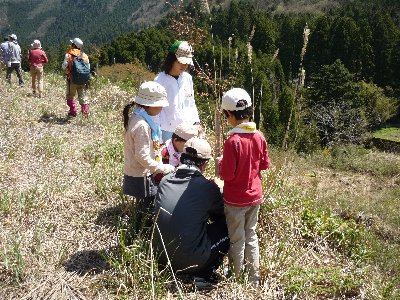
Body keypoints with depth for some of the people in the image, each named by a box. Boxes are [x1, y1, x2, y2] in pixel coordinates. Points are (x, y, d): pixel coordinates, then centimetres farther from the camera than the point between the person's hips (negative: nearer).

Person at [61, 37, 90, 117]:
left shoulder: (68, 55, -8)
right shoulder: (84, 55, 3)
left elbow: (64, 67, -8)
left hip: (72, 79, -3)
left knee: (70, 96, 13)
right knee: (82, 96, 9)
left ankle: (73, 112, 14)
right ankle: (85, 111, -1)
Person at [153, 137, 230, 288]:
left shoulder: (164, 181, -2)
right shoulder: (208, 187, -15)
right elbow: (221, 215, 4)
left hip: (162, 257, 6)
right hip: (191, 261, -5)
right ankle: (204, 274, 8)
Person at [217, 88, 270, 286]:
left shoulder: (233, 141, -23)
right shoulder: (259, 137, -5)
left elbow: (227, 175, -21)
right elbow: (265, 164, 6)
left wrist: (220, 163, -3)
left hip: (235, 200, -6)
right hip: (255, 196, 6)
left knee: (237, 241, 9)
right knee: (251, 236, 19)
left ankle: (237, 280, 23)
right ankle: (254, 280, 30)